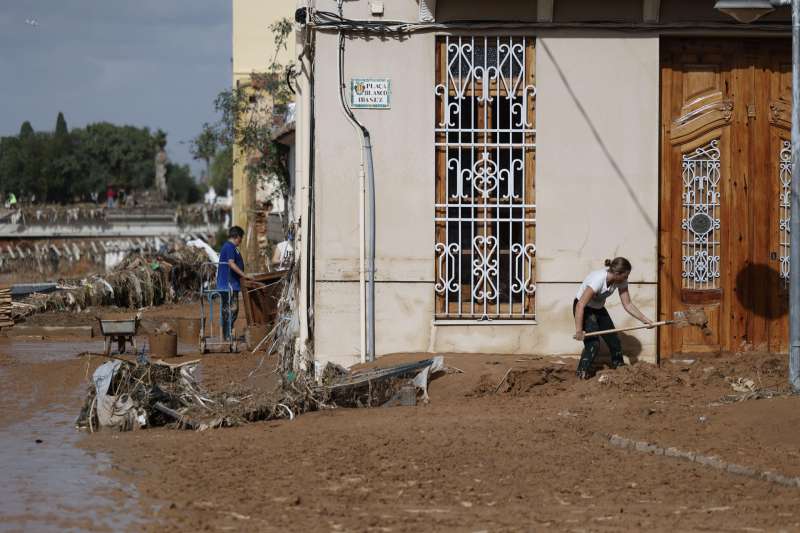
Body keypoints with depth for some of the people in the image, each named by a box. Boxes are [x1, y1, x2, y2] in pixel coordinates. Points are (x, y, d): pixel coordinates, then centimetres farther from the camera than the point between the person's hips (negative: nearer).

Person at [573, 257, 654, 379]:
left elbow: (628, 305, -6)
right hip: (584, 309, -7)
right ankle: (582, 374, -9)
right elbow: (580, 305, -38)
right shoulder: (598, 279, -36)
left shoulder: (621, 282, -14)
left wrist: (645, 320, -14)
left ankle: (618, 366, 29)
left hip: (599, 309, 7)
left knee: (614, 340, 9)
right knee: (593, 343, -20)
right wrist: (579, 330, -40)